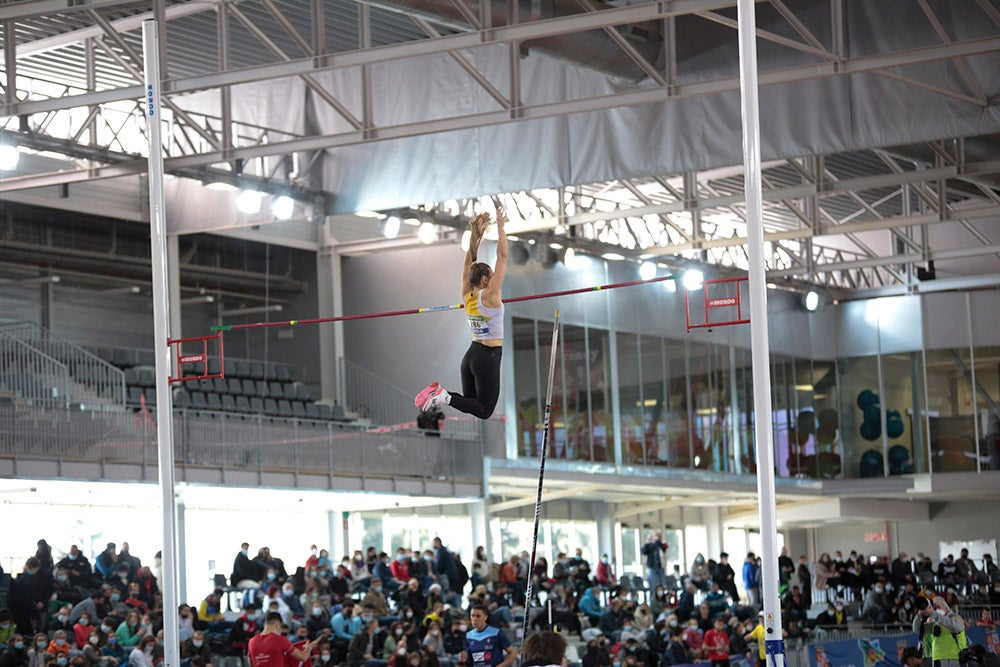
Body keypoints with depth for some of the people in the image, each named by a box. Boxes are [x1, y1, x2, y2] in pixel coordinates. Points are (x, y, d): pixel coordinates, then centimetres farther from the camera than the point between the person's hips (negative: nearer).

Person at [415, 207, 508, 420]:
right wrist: (500, 227, -9)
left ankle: (438, 394, -5)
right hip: (488, 356, -8)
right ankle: (446, 398, -20)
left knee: (471, 402, 19)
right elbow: (502, 257, -14)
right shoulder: (489, 296, -15)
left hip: (471, 354, 8)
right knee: (485, 410, -2)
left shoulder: (467, 296, 2)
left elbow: (469, 262, 9)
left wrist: (476, 235, 8)